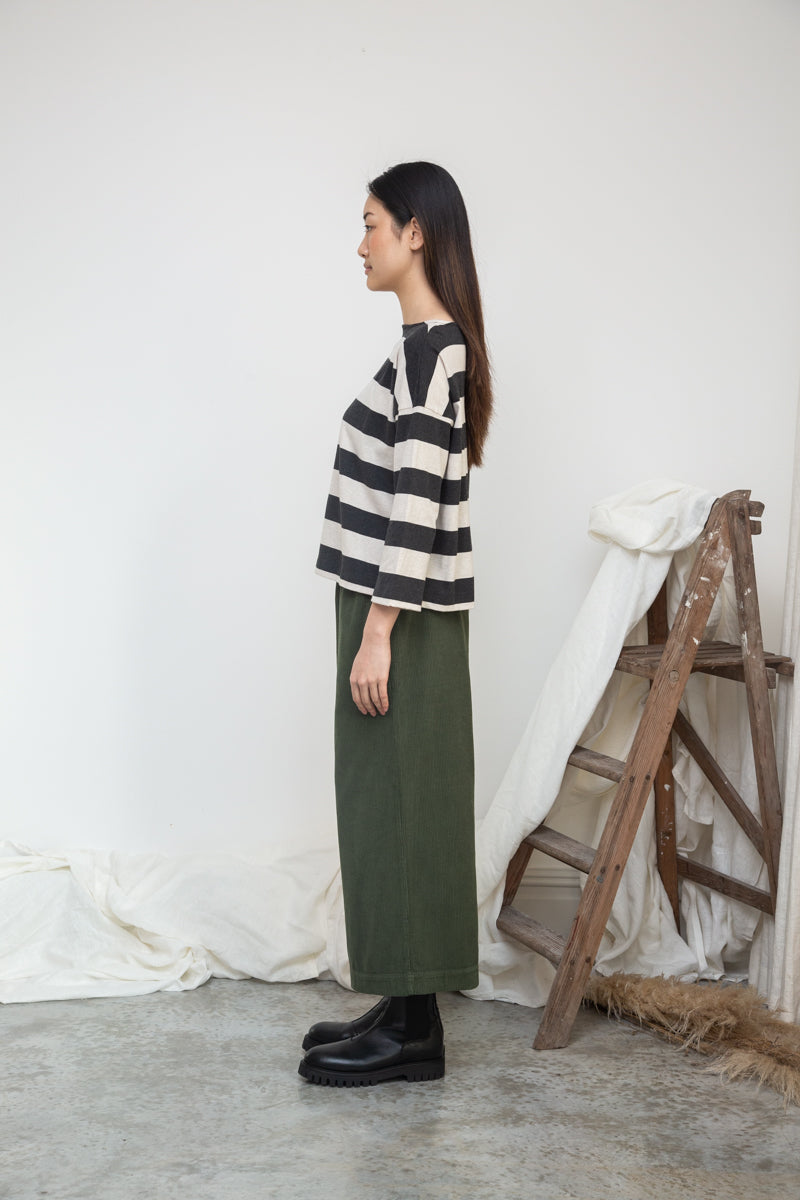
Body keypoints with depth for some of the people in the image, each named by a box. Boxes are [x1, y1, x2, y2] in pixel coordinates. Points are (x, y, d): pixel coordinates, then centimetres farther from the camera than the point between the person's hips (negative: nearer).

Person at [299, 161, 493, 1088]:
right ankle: (404, 1008, 22)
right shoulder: (434, 342, 15)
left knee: (398, 804, -3)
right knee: (390, 805, 13)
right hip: (403, 611, 10)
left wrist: (378, 630, -20)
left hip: (402, 618, -10)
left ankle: (411, 1030, 7)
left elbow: (414, 497, -21)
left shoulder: (428, 346, -15)